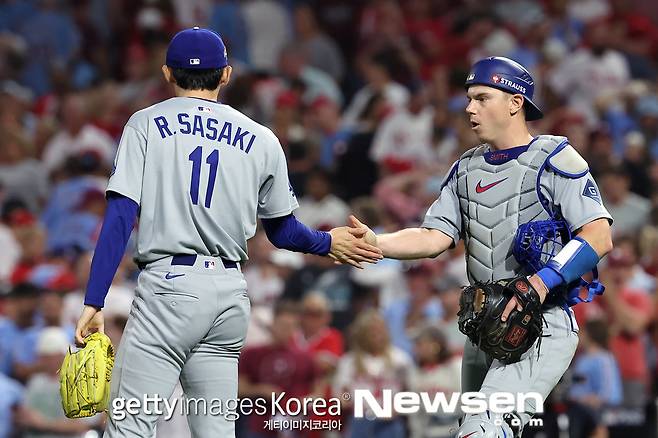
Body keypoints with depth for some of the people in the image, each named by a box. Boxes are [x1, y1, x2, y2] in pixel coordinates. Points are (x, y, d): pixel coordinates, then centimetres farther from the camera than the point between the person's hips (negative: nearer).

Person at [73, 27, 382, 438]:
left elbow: (121, 218, -6)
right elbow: (283, 232, 19)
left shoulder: (147, 123, 3)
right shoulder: (262, 140, 12)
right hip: (232, 293, 4)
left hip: (170, 285, -4)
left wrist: (94, 302, -8)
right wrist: (329, 242, 38)